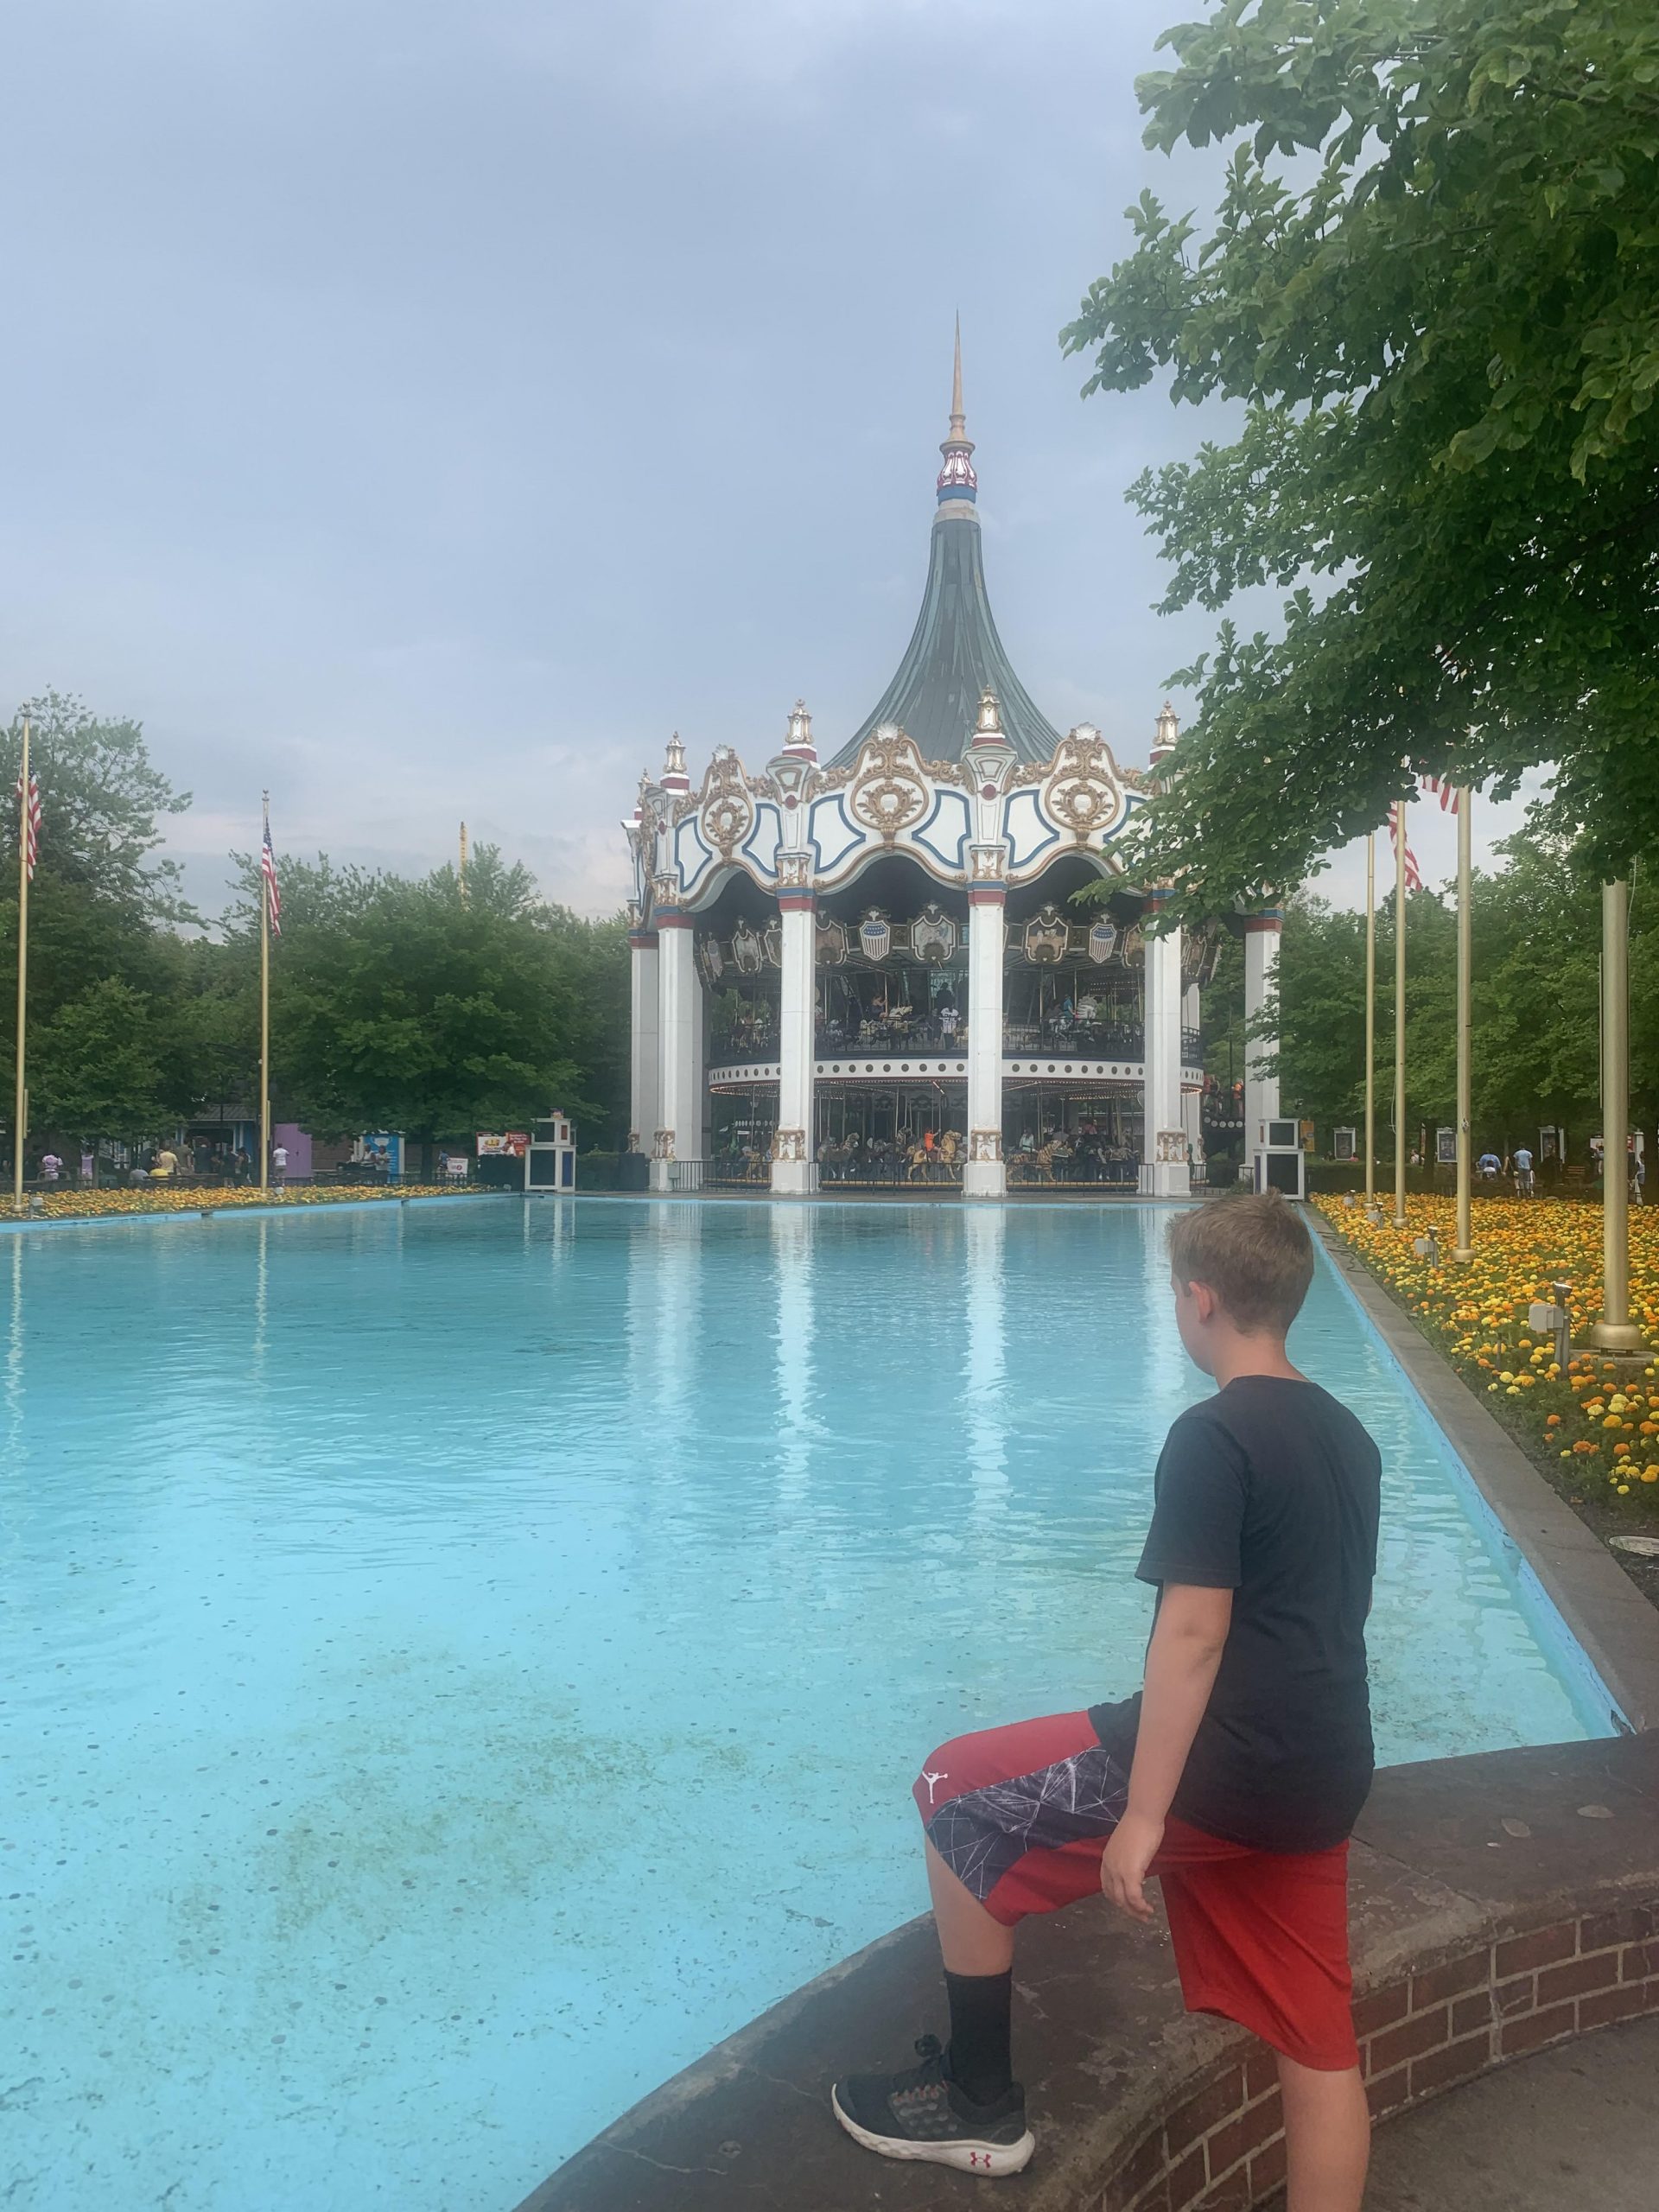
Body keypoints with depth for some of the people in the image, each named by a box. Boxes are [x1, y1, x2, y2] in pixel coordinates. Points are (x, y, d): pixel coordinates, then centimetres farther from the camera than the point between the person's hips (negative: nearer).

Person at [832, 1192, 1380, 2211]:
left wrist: (1143, 1815, -18)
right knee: (1320, 2045, 16)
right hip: (1324, 1782, 9)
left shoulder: (1214, 1436, -15)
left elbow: (1193, 1632, -20)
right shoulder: (1348, 1433, 12)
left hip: (1227, 1769, -9)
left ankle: (980, 2106, 16)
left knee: (956, 1794, 7)